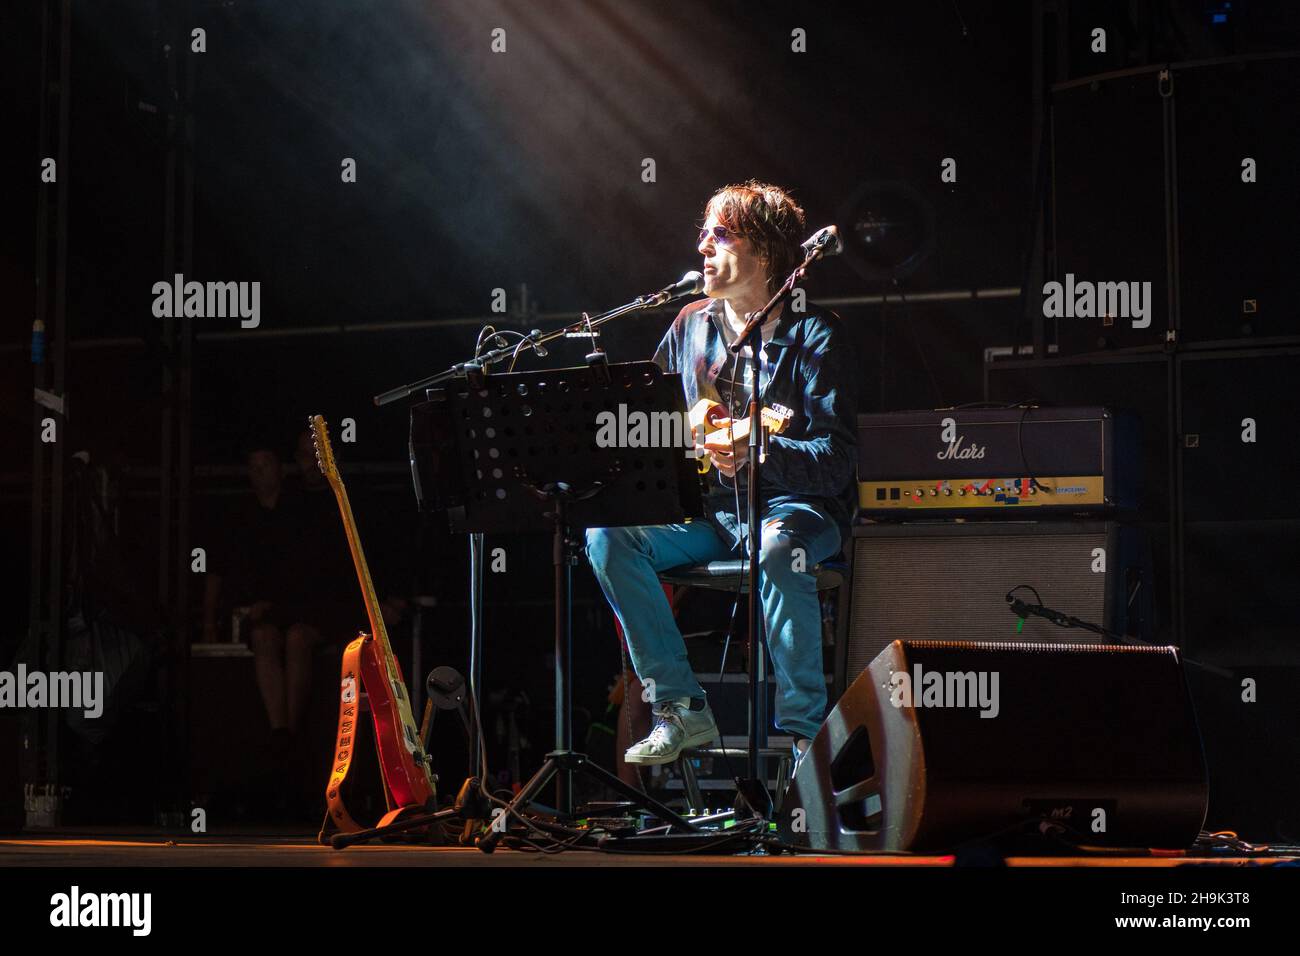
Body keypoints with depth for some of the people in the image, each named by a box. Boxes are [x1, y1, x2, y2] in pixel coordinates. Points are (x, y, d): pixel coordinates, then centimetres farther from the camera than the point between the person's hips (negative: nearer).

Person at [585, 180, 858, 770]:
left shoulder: (814, 334, -10)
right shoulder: (692, 326, 8)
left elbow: (836, 460, -19)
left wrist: (756, 456, -35)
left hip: (797, 505, -6)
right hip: (708, 509, 6)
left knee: (777, 550, -39)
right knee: (608, 533, -17)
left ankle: (808, 732, -25)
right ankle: (681, 709, -12)